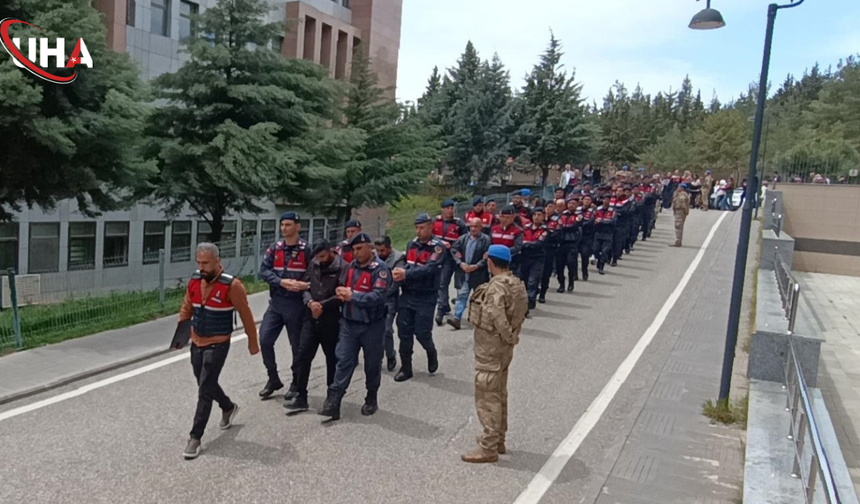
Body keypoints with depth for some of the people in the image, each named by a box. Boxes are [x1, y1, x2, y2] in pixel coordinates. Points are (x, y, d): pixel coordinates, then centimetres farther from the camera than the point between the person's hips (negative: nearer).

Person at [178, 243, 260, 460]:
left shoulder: (232, 285, -19)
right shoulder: (194, 280, -2)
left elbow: (246, 315, -10)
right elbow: (187, 307, 13)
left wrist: (253, 342, -2)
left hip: (217, 345, -6)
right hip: (196, 342, 6)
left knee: (205, 390, -5)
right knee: (207, 384, 19)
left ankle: (195, 437, 5)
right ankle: (228, 407, 46)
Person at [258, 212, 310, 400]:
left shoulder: (306, 250, -6)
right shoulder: (274, 249, 6)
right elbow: (264, 271, -1)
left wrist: (304, 284, -24)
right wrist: (282, 282, -16)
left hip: (296, 303, -4)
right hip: (276, 302, 4)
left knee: (297, 344, 6)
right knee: (265, 339, -1)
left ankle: (297, 383, 23)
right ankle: (273, 379, 18)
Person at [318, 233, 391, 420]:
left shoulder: (380, 268, -13)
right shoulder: (352, 266, 7)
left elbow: (379, 296, -23)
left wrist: (352, 296, -21)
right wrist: (342, 292, -5)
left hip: (372, 325, -4)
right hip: (349, 323, 5)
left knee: (372, 363, 11)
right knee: (344, 361, 1)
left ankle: (371, 398, 29)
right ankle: (333, 400, 0)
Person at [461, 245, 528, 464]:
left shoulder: (497, 286, -22)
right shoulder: (516, 283, 7)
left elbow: (498, 317, -28)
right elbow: (517, 315, 9)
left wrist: (508, 337, -14)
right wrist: (511, 337, 6)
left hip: (490, 346, -10)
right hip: (504, 346, 10)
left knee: (487, 396, -2)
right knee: (499, 394, 19)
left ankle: (488, 447, 5)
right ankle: (498, 439, 32)